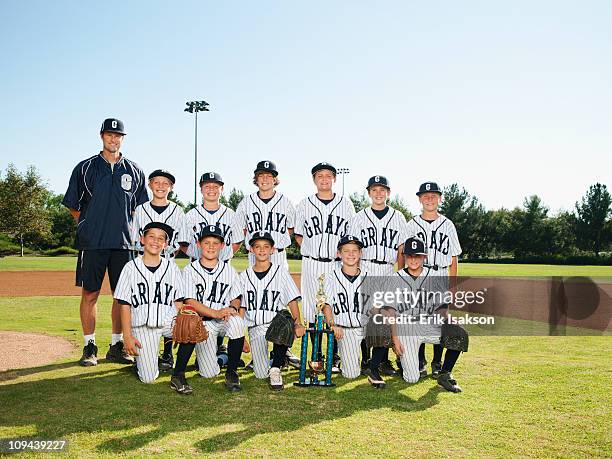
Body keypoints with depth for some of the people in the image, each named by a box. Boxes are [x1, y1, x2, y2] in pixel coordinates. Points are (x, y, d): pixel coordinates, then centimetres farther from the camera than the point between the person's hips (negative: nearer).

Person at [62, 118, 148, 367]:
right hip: (92, 243, -2)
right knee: (90, 293, 1)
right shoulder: (85, 168, 6)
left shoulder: (134, 170, 12)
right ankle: (89, 347, 11)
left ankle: (116, 346, 15)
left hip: (123, 243, 2)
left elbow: (140, 207, 17)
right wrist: (89, 226, 4)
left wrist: (125, 227, 8)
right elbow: (73, 206, 10)